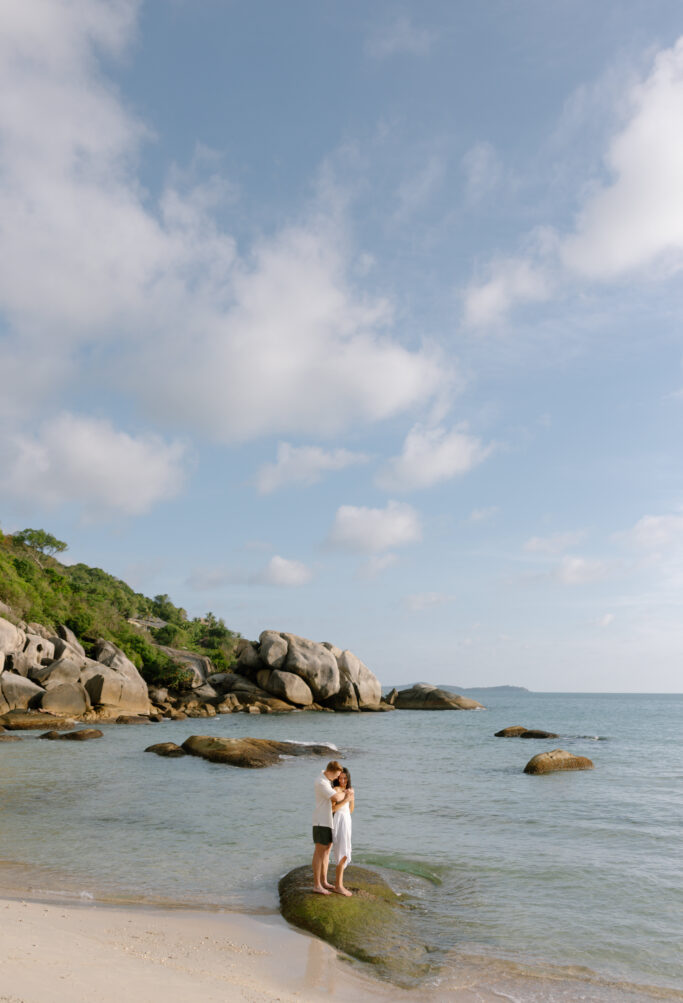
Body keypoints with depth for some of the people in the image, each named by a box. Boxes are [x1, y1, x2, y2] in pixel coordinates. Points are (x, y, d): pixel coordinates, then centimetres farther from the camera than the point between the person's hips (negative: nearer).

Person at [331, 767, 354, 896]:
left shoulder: (350, 790, 11)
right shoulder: (336, 790, -12)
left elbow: (350, 810, 12)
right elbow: (332, 809, -18)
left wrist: (352, 799, -5)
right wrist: (346, 800, -23)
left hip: (346, 822, 8)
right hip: (339, 822, -8)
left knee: (343, 854, 10)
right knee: (343, 855, -10)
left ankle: (338, 883, 18)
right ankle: (338, 885, -4)